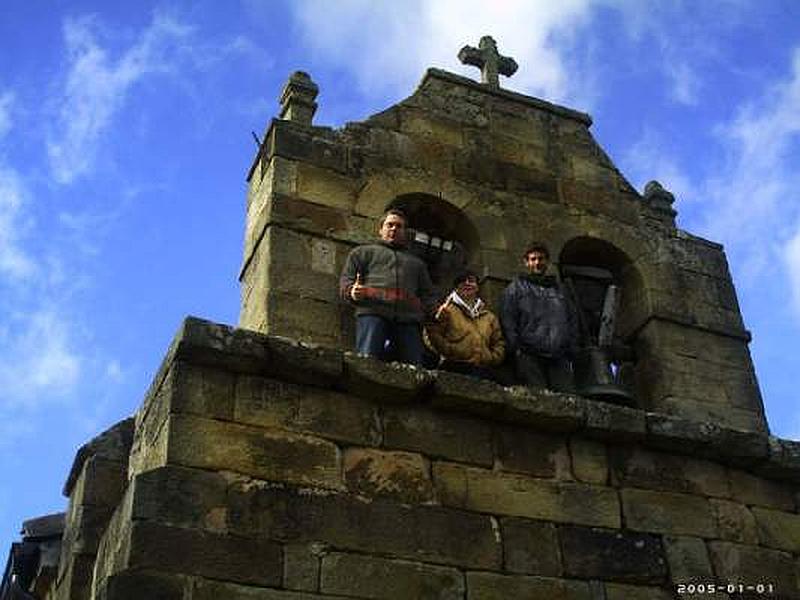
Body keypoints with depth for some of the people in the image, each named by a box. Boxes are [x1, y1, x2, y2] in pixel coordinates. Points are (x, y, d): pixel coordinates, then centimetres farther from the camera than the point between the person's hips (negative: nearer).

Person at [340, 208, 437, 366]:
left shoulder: (416, 262, 37)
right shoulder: (363, 252, 28)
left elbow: (428, 294, 30)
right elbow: (346, 280, 17)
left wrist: (433, 310, 7)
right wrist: (352, 291, -8)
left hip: (408, 318, 2)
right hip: (372, 313, -2)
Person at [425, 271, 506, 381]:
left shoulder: (489, 316, 24)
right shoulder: (447, 310, 9)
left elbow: (499, 343, 25)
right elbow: (432, 335, 1)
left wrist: (493, 358, 6)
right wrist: (451, 351, -9)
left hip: (484, 370, 4)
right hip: (455, 368, -4)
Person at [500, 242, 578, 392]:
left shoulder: (558, 290, 27)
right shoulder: (516, 288, 15)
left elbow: (572, 322, 25)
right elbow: (507, 322, 5)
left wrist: (571, 350, 13)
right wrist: (516, 349, -6)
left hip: (559, 358, 3)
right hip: (529, 357, -3)